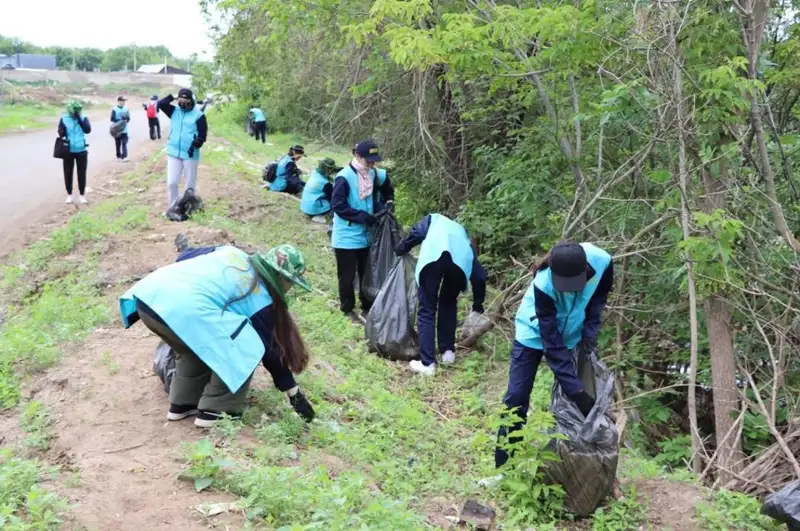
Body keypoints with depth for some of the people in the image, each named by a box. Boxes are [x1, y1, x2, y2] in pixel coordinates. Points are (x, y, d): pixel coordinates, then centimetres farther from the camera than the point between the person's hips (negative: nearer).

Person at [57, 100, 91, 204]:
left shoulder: (83, 119, 1)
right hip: (68, 151, 0)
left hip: (81, 150, 0)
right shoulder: (64, 119, -1)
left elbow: (88, 130, -15)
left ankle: (82, 195, 15)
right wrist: (63, 131, -27)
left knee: (81, 173, 4)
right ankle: (69, 195, 17)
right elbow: (60, 133, -4)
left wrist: (79, 119, -21)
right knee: (68, 173, 6)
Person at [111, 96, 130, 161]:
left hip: (124, 130, 2)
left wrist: (126, 119, -15)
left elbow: (128, 119, 7)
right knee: (118, 144, 7)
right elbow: (112, 119, -8)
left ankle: (124, 157, -14)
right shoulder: (114, 109, -5)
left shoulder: (126, 109, 6)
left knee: (124, 143, -9)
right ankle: (118, 156, 21)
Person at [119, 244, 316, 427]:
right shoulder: (261, 299, 10)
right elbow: (270, 350, 14)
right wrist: (294, 393, 22)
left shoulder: (233, 253, 27)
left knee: (193, 345, 33)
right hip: (184, 310, -8)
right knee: (245, 350, 7)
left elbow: (185, 256, 31)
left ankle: (181, 405, 33)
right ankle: (213, 411, 11)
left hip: (148, 293, 9)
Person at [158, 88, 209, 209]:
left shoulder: (198, 115, -5)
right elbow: (160, 104, -4)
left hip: (191, 154, -3)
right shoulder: (174, 111, 7)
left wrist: (197, 142, -21)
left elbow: (203, 134, -7)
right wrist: (172, 97, -9)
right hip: (173, 153, 3)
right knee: (171, 182, 1)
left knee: (190, 183, 9)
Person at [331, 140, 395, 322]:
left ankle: (368, 306, 31)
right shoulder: (344, 177, -19)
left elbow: (386, 188, 21)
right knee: (348, 276, 6)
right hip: (347, 237, -6)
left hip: (366, 235, 6)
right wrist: (362, 216, -23)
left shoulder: (372, 174, 1)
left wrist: (389, 201, 2)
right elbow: (337, 205, -21)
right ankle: (348, 309, 23)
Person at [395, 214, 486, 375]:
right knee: (449, 304, 28)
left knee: (427, 310, 7)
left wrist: (399, 251, 32)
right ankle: (448, 352, 30)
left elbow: (416, 234, 16)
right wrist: (478, 302, 49)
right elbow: (479, 273, 39)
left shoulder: (433, 219, 41)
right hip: (461, 259, 3)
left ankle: (427, 363, 4)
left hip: (433, 255, -3)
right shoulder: (461, 231, 45)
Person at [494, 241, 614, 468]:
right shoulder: (543, 285, -39)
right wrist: (576, 389, -37)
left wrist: (591, 328, -13)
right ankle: (503, 466, 5)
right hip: (536, 332, -3)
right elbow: (552, 344, -34)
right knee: (516, 396, -6)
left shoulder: (602, 263, -30)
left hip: (572, 334, 3)